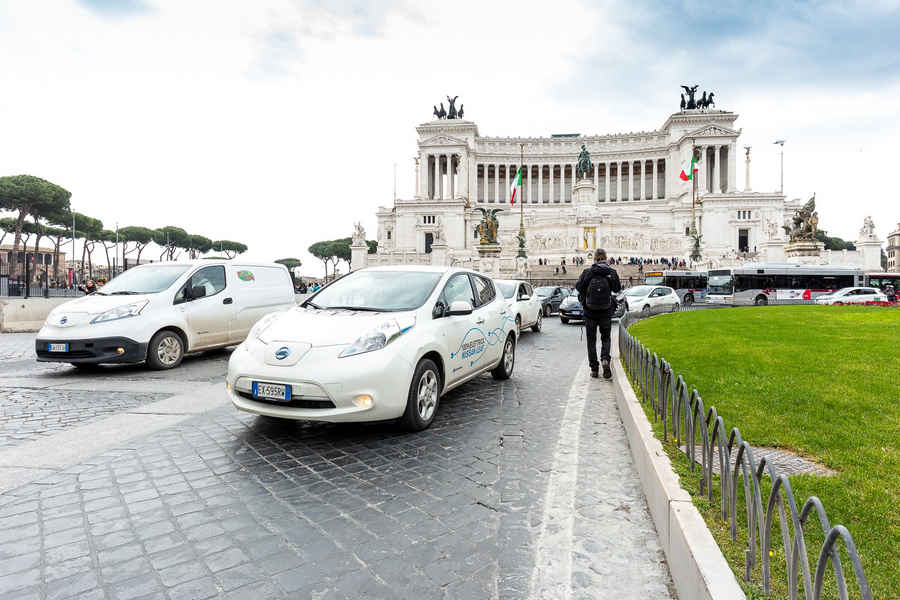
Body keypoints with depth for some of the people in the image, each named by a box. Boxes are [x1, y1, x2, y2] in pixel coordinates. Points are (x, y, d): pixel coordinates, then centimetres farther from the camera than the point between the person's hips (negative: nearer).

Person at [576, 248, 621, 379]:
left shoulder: (587, 272, -9)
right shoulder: (612, 272, -5)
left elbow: (578, 287, 2)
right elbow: (617, 289, 7)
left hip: (590, 311, -1)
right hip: (606, 311, 1)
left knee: (591, 340, 10)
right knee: (605, 338, 16)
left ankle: (594, 369, 12)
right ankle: (605, 359, -10)